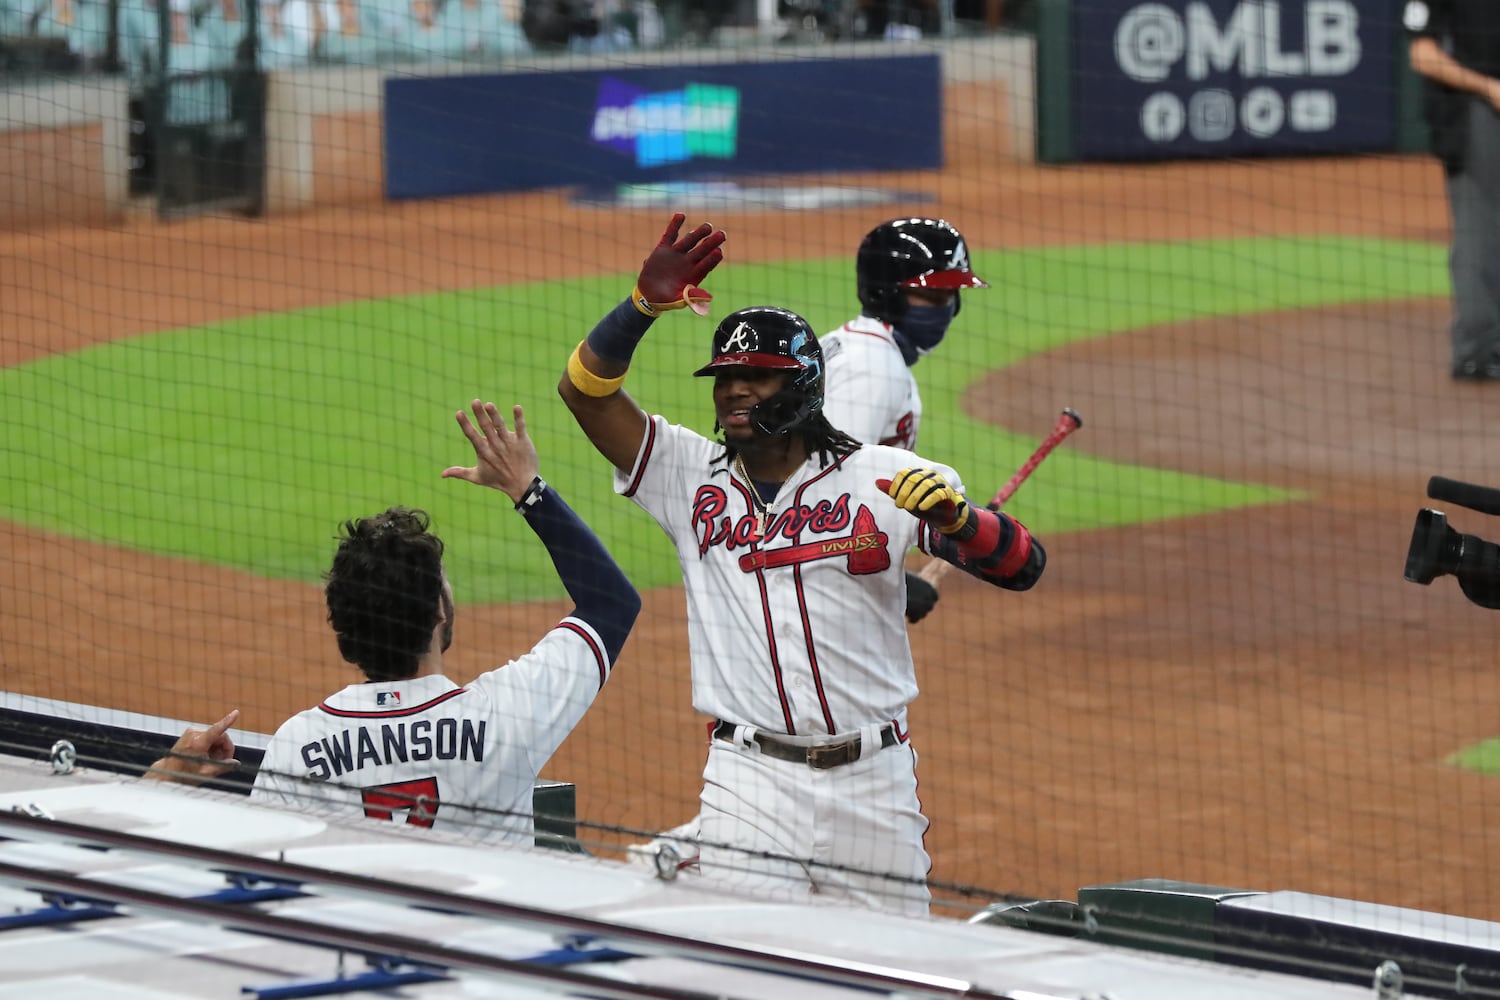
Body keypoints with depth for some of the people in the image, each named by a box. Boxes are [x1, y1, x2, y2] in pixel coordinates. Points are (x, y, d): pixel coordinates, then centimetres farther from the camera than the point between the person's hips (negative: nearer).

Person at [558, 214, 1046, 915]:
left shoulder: (884, 477, 1)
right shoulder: (691, 476, 7)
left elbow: (1023, 566, -4)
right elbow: (584, 388, -1)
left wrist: (954, 517, -25)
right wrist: (645, 305, -16)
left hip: (874, 779, 0)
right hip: (752, 782, 0)